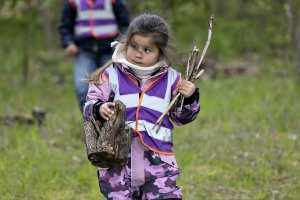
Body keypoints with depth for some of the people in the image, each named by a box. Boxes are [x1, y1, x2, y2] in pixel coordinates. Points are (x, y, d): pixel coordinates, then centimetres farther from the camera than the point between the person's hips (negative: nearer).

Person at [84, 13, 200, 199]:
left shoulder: (171, 78, 6)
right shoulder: (111, 75, 2)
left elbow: (182, 117, 14)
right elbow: (90, 104, 5)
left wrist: (190, 99, -5)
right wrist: (99, 109, -17)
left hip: (158, 158, 0)